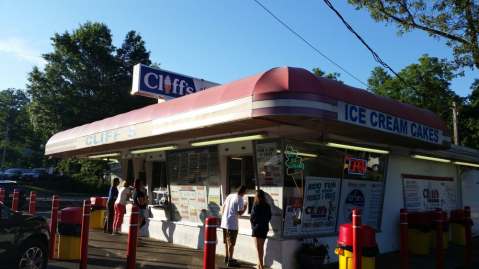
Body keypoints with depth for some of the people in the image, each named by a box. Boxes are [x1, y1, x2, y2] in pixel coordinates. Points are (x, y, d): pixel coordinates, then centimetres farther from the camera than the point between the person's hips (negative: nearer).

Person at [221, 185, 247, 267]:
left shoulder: (230, 196, 10)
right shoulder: (240, 199, -13)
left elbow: (223, 208, 14)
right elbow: (239, 213, -16)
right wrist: (245, 208, 1)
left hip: (224, 222, 8)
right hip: (232, 224, -8)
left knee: (227, 241, 20)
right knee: (231, 243, 2)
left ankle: (227, 257, 33)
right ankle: (230, 261, 8)